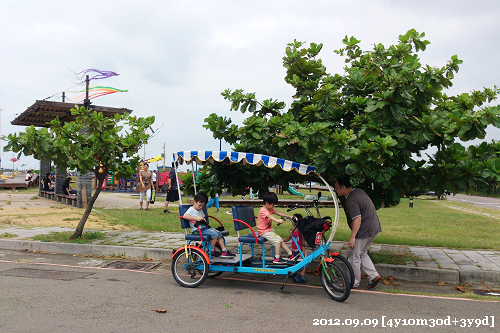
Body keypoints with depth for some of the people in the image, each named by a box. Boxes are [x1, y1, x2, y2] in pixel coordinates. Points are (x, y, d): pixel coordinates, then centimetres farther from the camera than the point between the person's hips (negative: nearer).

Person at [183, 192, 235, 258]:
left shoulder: (201, 210, 17)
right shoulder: (191, 210, -9)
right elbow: (185, 216, -27)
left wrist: (204, 219, 0)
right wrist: (196, 218, -32)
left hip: (204, 227, 9)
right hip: (197, 230, -9)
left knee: (219, 233, -1)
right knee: (214, 234, -22)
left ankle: (224, 251, 2)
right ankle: (212, 251, -5)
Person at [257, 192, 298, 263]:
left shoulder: (270, 209, 10)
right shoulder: (263, 210, -21)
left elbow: (279, 213, 9)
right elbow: (270, 216, -39)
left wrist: (289, 216, 1)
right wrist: (278, 220, -56)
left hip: (269, 230, 10)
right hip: (263, 231, -10)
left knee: (281, 240, 6)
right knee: (277, 241, -16)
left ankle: (291, 255, 10)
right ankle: (277, 258, -10)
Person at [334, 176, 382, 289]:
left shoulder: (351, 200, -22)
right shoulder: (358, 191, 9)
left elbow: (358, 219, -28)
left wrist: (352, 237, -27)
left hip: (364, 231, -10)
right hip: (374, 228, 10)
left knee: (354, 256, 3)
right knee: (362, 254, 22)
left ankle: (354, 283, 14)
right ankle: (374, 276, 17)